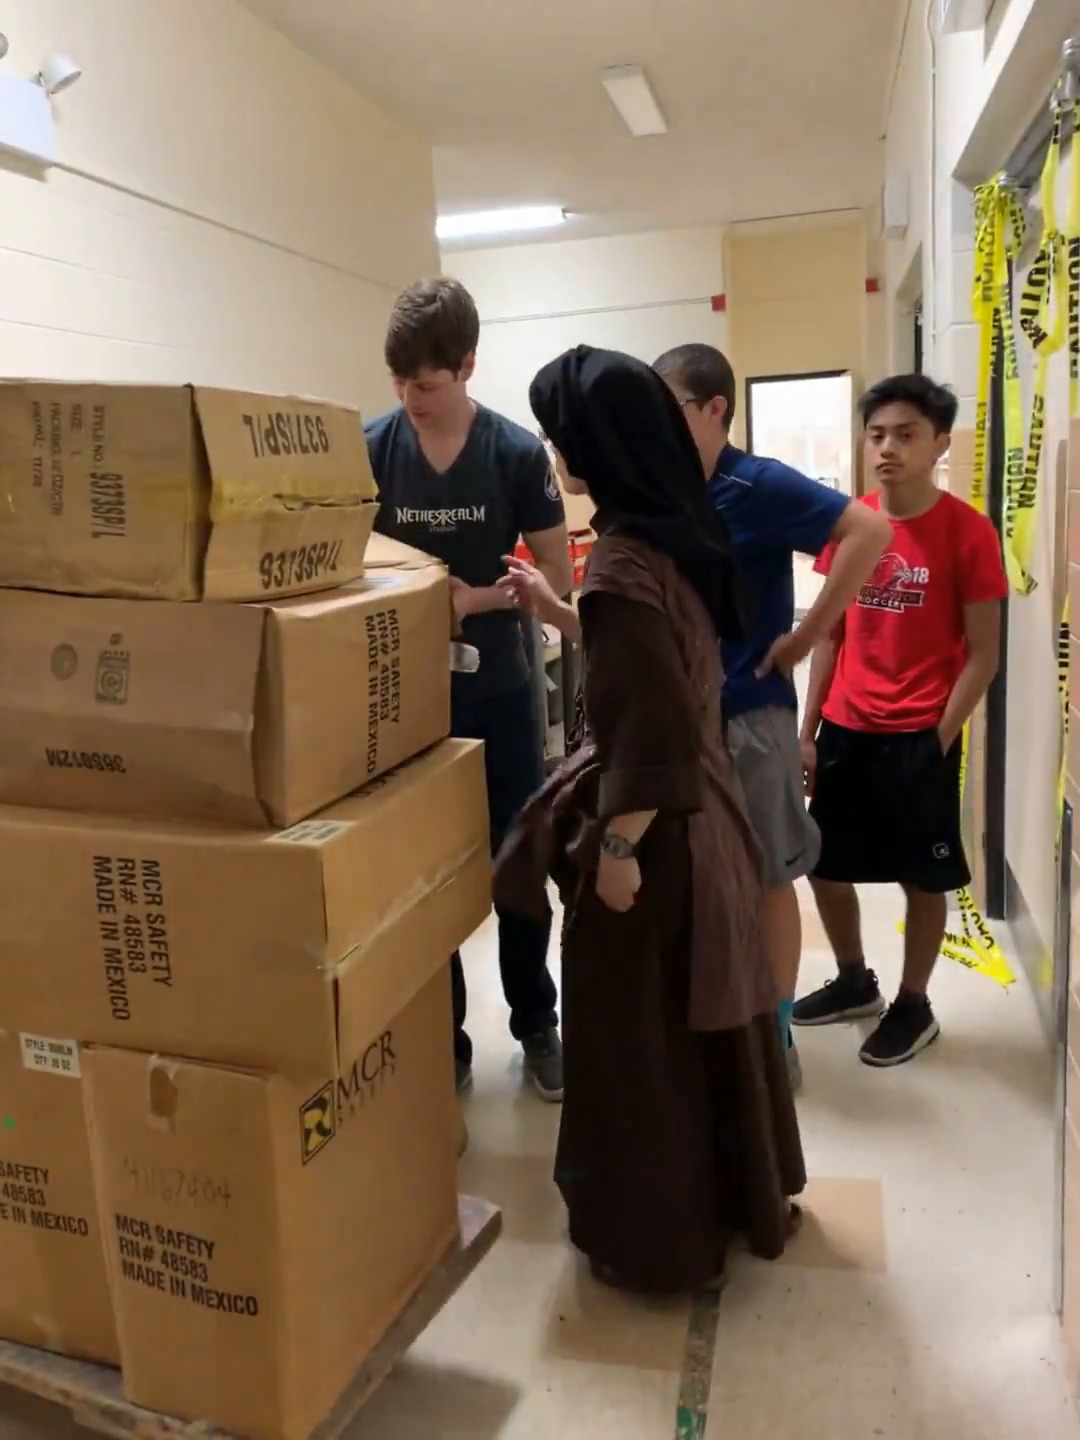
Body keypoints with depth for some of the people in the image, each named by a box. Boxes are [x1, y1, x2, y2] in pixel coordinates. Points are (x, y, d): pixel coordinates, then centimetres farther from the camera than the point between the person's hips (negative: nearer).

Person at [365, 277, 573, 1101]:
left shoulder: (517, 453, -8)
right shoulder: (373, 450, -4)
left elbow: (557, 577, -4)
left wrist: (475, 598, -19)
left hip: (497, 689, -1)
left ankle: (537, 1025, 28)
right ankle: (441, 1040, 24)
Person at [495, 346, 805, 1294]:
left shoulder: (622, 564, -23)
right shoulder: (679, 531, 5)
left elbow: (652, 729, -24)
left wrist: (618, 847, -16)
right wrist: (557, 612, 17)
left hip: (653, 832, -9)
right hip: (703, 812, 9)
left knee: (638, 1033, 8)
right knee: (704, 1022, 23)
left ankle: (657, 1236, 28)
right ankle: (741, 1196, 43)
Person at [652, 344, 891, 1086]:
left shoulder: (759, 485, -13)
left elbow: (870, 531, -23)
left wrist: (804, 639, -20)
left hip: (748, 714, -7)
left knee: (768, 879, 8)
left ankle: (776, 1034, 24)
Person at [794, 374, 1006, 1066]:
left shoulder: (967, 530, -9)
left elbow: (983, 654, -7)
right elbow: (831, 633, 9)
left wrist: (939, 740, -11)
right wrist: (807, 728, 6)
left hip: (918, 737, -5)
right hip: (844, 730, 5)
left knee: (924, 878, 9)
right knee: (826, 867, 14)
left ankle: (915, 1006, 29)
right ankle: (855, 981, 37)